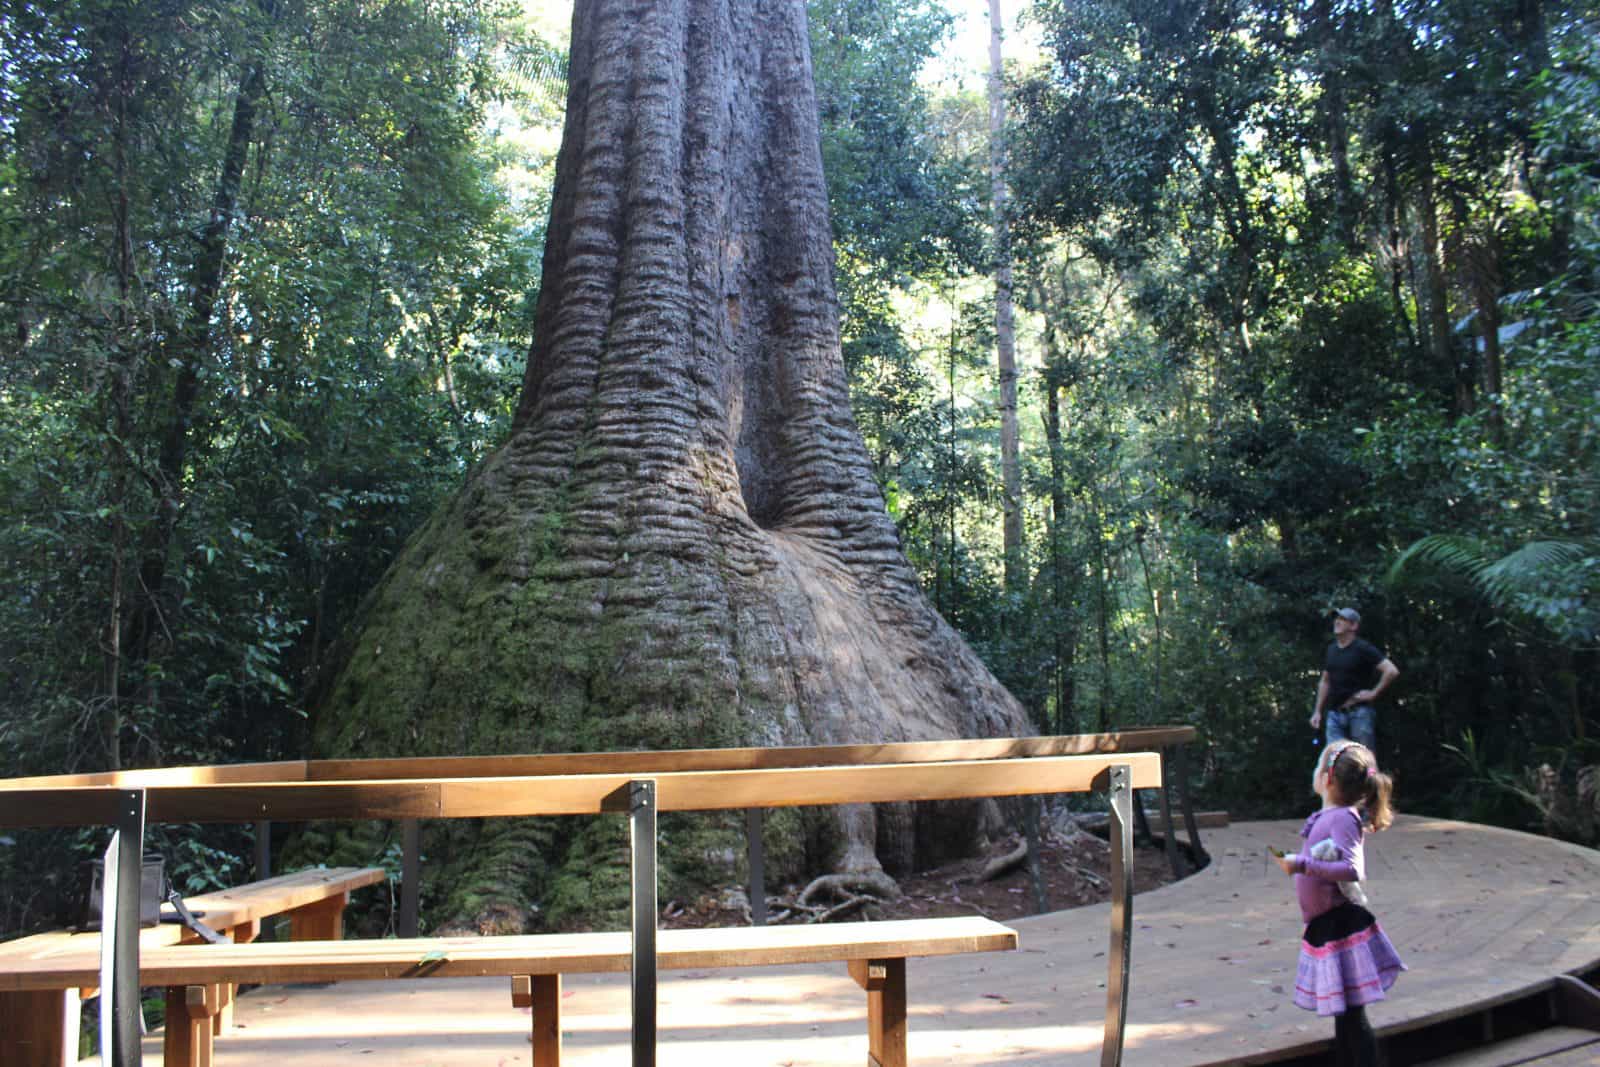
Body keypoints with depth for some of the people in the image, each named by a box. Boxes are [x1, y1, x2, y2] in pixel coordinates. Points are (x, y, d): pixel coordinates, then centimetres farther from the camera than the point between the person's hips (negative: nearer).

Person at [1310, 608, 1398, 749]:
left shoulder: (1363, 648, -7)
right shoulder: (1331, 650, 13)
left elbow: (1392, 671, -16)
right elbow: (1325, 682, 21)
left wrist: (1374, 693, -13)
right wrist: (1318, 711, 17)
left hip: (1359, 712, -6)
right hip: (1335, 714, 6)